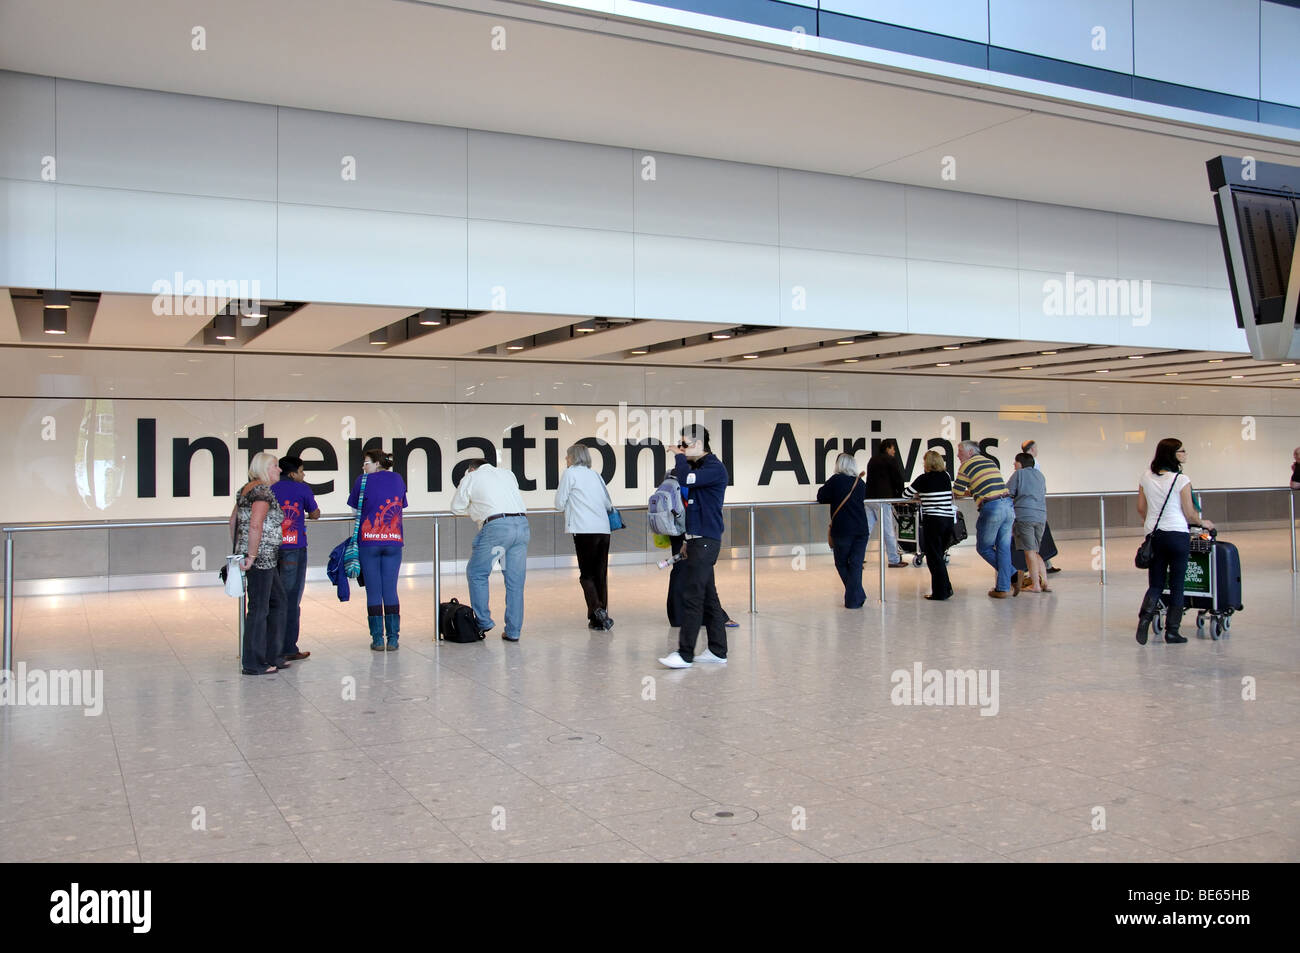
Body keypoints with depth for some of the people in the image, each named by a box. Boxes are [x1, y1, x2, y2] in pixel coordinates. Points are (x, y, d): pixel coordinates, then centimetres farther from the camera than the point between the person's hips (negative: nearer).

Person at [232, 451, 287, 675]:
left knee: (277, 601, 17)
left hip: (255, 557, 10)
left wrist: (238, 550, 22)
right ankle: (253, 664, 5)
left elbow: (233, 521, 20)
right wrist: (251, 556, -21)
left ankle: (272, 656, 22)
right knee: (258, 609, -2)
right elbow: (255, 526, -24)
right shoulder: (263, 491, -15)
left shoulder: (246, 489, 15)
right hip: (261, 558, -10)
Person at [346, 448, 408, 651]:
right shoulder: (398, 479, 8)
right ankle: (393, 639, 5)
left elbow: (354, 507, 5)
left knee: (373, 592, 2)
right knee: (390, 591, 6)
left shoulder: (363, 480, -1)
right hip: (393, 542, 3)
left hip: (369, 542, -2)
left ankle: (378, 639, 4)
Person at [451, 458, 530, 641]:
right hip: (522, 524, 5)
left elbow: (457, 508, 21)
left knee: (477, 573, 13)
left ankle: (484, 621, 11)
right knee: (515, 581, 8)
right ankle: (513, 631, 11)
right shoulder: (508, 474, 26)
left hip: (496, 525, -5)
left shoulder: (471, 478, 14)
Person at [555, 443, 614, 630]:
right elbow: (608, 504, 19)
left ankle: (597, 610, -17)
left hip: (585, 531, -5)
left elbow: (559, 503, 3)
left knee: (586, 574, 1)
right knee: (601, 574, 9)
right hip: (604, 530, 6)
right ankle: (601, 618, 9)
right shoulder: (595, 475, 19)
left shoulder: (570, 473, 2)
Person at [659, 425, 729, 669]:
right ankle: (717, 651, 15)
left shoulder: (714, 468, -11)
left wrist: (680, 456, -9)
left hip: (705, 540, -10)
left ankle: (685, 654, -8)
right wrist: (688, 541, 22)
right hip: (698, 540, 10)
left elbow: (686, 479, -28)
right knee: (708, 596, 10)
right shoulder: (698, 467, 19)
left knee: (692, 596, -10)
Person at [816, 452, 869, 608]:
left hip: (842, 530, -3)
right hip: (862, 529, 3)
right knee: (856, 565, 5)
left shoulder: (836, 480, -4)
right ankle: (854, 600, 1)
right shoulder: (860, 482, 8)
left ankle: (859, 595, 11)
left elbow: (821, 497, 0)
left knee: (842, 563, 12)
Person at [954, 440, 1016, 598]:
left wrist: (965, 492, 27)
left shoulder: (967, 465, 1)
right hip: (1009, 505, 7)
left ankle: (1012, 575, 1)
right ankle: (1003, 588, 7)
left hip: (991, 508, -7)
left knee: (983, 548, 9)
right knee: (1003, 548, 9)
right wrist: (969, 492, 34)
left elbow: (956, 493, 5)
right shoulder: (990, 462, 21)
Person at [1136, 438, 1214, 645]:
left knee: (1156, 584, 12)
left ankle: (1145, 615, -14)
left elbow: (1141, 508, 11)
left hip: (1154, 535, 4)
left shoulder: (1146, 476, 3)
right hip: (1177, 534, -4)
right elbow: (1189, 514, -5)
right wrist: (1203, 523, 15)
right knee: (1177, 585, 7)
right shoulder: (1181, 480, -11)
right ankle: (1172, 631, 9)